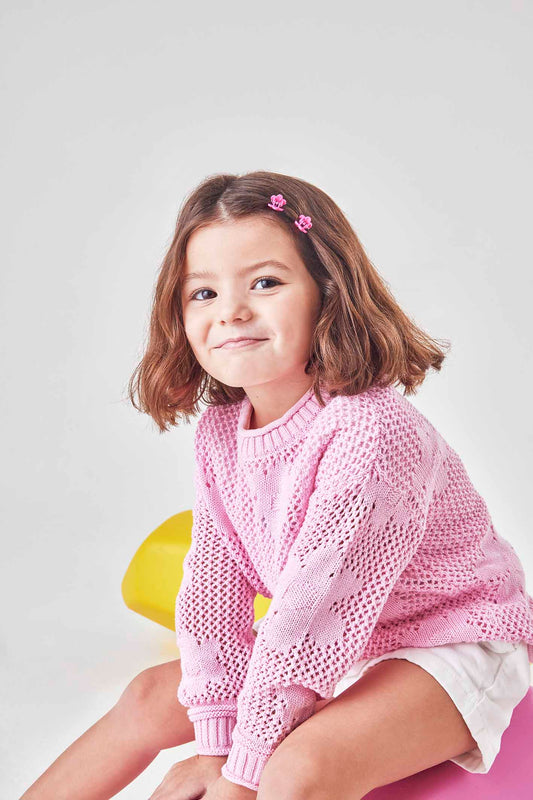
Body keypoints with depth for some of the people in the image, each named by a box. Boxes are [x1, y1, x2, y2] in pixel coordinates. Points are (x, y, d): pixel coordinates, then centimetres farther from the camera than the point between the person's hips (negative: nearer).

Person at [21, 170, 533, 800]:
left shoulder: (369, 433, -31)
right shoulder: (219, 431, -6)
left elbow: (313, 611, -29)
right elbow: (214, 585, -4)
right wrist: (217, 742, -8)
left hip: (453, 638, -7)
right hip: (332, 642, 7)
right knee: (149, 696, 6)